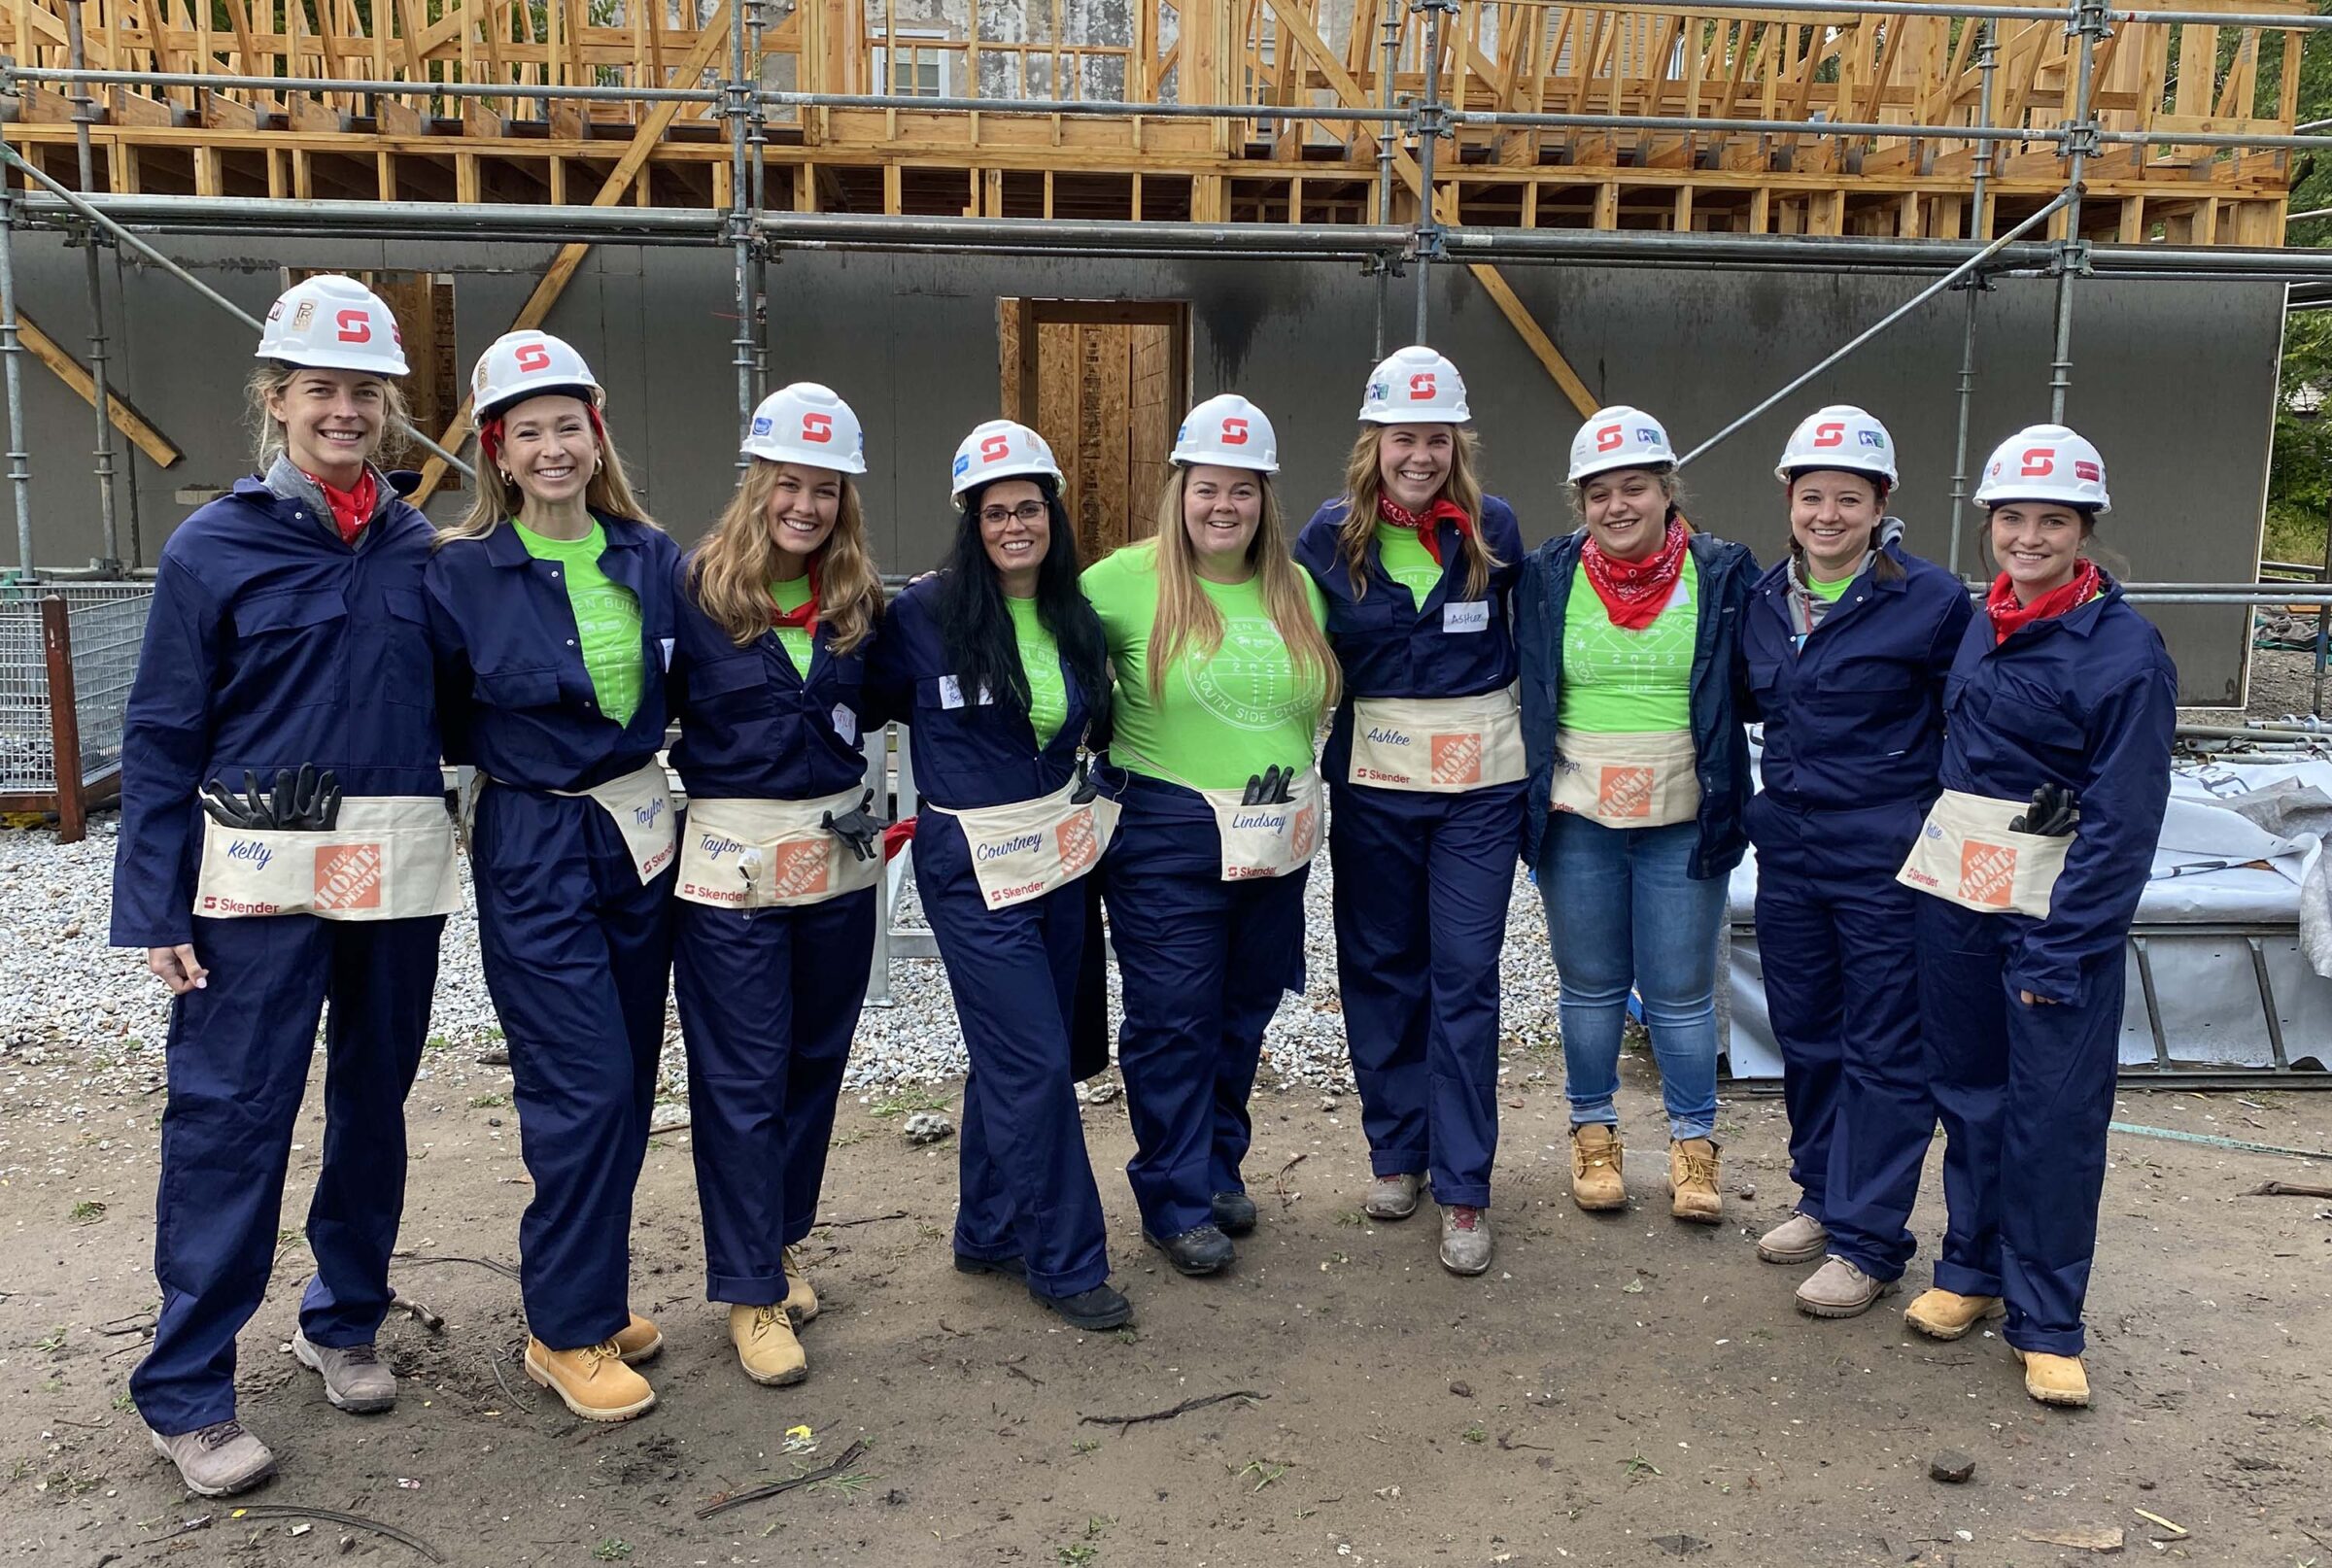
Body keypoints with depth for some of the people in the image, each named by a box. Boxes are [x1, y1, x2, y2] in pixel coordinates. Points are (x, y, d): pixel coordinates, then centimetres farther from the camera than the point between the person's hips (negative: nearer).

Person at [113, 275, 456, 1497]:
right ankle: (186, 1393, 11)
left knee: (375, 1099, 12)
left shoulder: (418, 549, 7)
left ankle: (344, 1322, 30)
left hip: (398, 873, 4)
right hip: (262, 880, -3)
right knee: (229, 1117, -2)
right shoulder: (213, 548, -3)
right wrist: (155, 909, -7)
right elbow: (162, 737, -3)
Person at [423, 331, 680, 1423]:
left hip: (642, 837, 5)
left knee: (627, 1084, 11)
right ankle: (566, 1332, 9)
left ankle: (591, 1293, 28)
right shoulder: (462, 573, -8)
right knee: (585, 1088, -7)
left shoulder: (653, 558, 4)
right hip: (533, 852, -5)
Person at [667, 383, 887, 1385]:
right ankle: (751, 1292, 13)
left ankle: (780, 1240, 33)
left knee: (815, 1058, 14)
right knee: (740, 1077, 2)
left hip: (838, 856, 5)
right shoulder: (694, 587, -8)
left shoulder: (861, 602, 5)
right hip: (732, 860, -4)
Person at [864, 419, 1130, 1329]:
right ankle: (1066, 1261, 10)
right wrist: (960, 777, -3)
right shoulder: (926, 613, -12)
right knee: (1036, 1064, -5)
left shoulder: (1075, 616, 5)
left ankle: (988, 1235, 29)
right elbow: (872, 700, -1)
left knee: (1012, 1057, 14)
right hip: (973, 868, -6)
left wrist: (1079, 764, 10)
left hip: (1060, 853, 6)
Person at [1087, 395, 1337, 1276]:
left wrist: (1292, 769, 12)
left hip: (1275, 838, 5)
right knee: (1173, 1020, 2)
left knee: (1243, 1012, 16)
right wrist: (1105, 753, -4)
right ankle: (1175, 1202, 17)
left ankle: (1218, 1167, 34)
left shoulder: (1297, 589, 7)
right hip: (1166, 835, -5)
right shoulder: (1128, 580, -9)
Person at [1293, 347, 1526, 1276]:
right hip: (1372, 782, 1)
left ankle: (1464, 1188, 8)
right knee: (1381, 968, 10)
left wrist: (1534, 754, 7)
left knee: (1464, 978, -1)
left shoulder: (1493, 531, -1)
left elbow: (1524, 640, 11)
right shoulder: (1330, 537, -2)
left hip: (1480, 782, -1)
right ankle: (1395, 1150, 27)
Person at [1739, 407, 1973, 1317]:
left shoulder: (1930, 601, -9)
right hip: (1788, 855, 6)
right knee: (1806, 1037, 16)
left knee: (1883, 1052, 2)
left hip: (1887, 863, -6)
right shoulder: (1765, 601, 7)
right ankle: (1823, 1196, 32)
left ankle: (1867, 1241, 12)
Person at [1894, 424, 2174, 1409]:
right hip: (1952, 886, 5)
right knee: (1968, 1089, 14)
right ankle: (1972, 1267, 30)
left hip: (2059, 907, -5)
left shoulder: (2124, 650, -10)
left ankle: (2045, 1323, 14)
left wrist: (2059, 948, -16)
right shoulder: (1981, 623, 7)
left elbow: (2122, 818, -12)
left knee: (2055, 1113, 0)